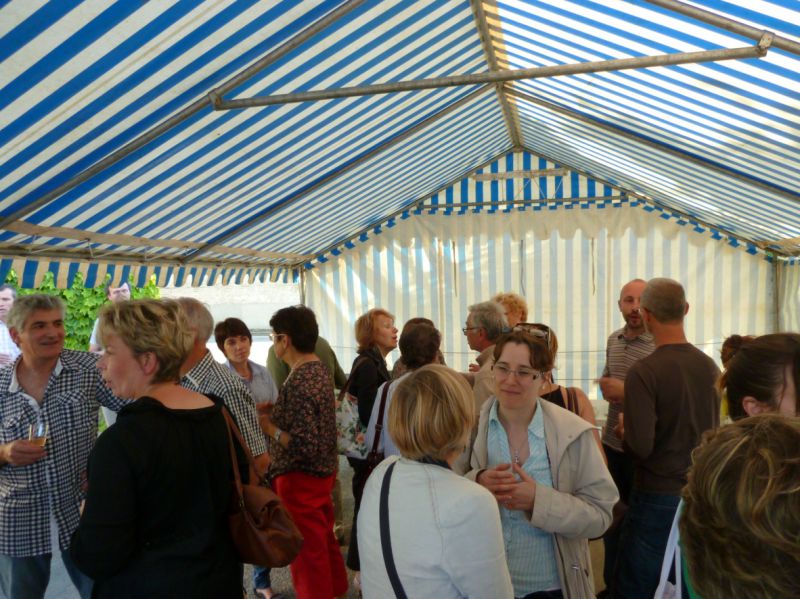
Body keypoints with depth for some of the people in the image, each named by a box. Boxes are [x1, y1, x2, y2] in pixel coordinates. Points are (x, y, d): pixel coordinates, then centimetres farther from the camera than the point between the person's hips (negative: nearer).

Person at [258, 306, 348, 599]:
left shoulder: (297, 383, -26)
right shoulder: (320, 369, 2)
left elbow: (304, 446, -28)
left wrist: (268, 426, -17)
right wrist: (275, 411, 6)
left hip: (301, 477, -9)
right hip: (323, 469, 9)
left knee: (307, 549, 7)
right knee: (324, 538, 24)